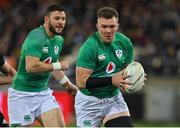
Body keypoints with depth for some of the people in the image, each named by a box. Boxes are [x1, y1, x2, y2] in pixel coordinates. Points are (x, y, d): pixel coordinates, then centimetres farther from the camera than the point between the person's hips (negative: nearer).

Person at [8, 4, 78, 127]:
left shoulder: (59, 40, 8)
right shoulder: (36, 37, -20)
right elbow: (31, 67, -32)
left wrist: (68, 84, 29)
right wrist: (59, 65, -21)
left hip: (44, 92, 8)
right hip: (23, 94, -8)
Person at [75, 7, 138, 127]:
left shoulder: (125, 43, -3)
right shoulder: (89, 47, -21)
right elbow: (81, 82, -24)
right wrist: (111, 80, -29)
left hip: (114, 98, 4)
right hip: (89, 102, -4)